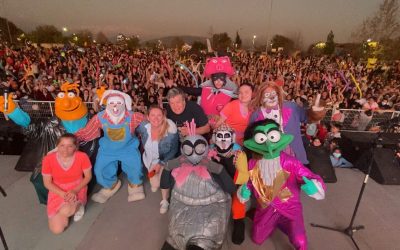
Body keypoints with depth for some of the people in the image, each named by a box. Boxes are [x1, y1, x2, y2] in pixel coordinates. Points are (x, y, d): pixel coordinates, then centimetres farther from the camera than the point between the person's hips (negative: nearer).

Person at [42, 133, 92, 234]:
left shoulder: (82, 157, -19)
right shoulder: (48, 159, -18)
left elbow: (88, 176, -6)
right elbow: (47, 183, -6)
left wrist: (75, 191, -21)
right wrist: (63, 194, -20)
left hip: (77, 190, -1)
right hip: (57, 192, 2)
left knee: (65, 211, -32)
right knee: (57, 229, -7)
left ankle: (78, 205, 4)